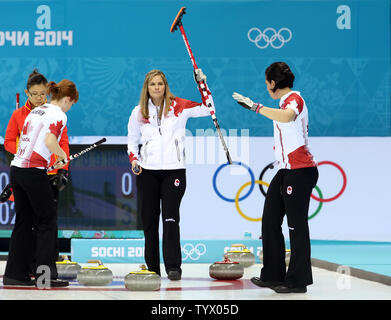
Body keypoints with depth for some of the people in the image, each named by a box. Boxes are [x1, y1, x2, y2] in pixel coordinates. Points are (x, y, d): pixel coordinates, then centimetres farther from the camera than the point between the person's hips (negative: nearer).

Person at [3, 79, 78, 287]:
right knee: (47, 221, 0)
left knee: (23, 222, 12)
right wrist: (62, 156, -4)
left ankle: (14, 273, 13)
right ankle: (45, 272, -4)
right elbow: (50, 141, -22)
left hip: (17, 167, 8)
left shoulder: (36, 111, 18)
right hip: (34, 172, -8)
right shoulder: (58, 115, -6)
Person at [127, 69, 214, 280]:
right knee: (149, 219, 4)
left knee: (170, 218, -9)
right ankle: (152, 268, 12)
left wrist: (202, 84, -4)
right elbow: (132, 140, 18)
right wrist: (134, 159, 1)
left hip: (174, 170, -2)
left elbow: (209, 109, 3)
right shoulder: (139, 112, 9)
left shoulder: (179, 107, 3)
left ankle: (173, 267, -8)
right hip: (147, 172, 2)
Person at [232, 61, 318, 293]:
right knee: (270, 220, 11)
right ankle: (273, 275, 18)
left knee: (297, 225, -6)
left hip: (301, 170, -11)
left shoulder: (294, 98, -13)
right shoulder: (285, 100, 17)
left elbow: (286, 117, -37)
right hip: (285, 170, 11)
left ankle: (298, 280, 0)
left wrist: (256, 106, -34)